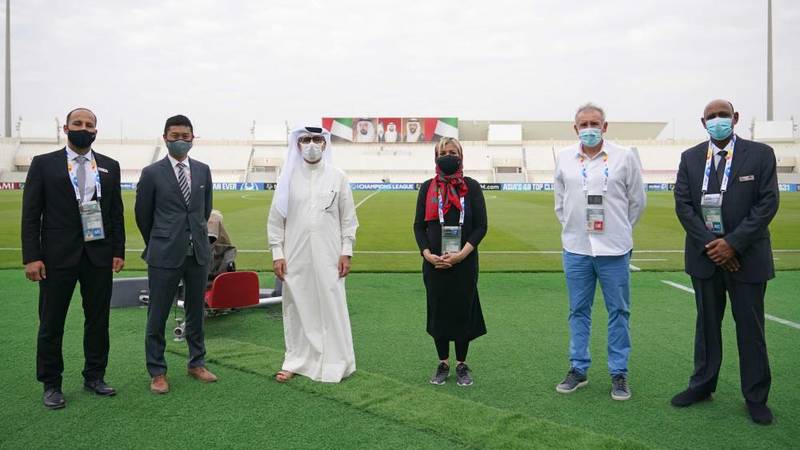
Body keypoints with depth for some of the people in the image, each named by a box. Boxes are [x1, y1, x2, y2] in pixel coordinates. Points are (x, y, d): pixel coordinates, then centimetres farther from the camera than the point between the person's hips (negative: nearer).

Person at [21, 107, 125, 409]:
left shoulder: (110, 167, 9)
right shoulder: (44, 164, 2)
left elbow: (116, 213, 10)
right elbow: (30, 214, -1)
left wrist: (118, 251, 3)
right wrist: (31, 257, -8)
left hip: (99, 256, 3)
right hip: (58, 256, -2)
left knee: (98, 320, 10)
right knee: (51, 324, 5)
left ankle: (94, 377, 24)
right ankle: (51, 385, 19)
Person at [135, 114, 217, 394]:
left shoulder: (203, 170, 7)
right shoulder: (152, 173, -4)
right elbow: (143, 214, 5)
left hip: (198, 253, 4)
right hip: (165, 255, -3)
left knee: (196, 311, 14)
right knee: (157, 316, 4)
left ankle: (197, 363, 28)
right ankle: (157, 372, 17)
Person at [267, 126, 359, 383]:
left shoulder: (337, 177, 2)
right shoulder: (288, 178, 3)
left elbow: (348, 219, 4)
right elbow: (275, 219, 5)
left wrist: (346, 252, -1)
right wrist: (277, 254, 0)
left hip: (328, 256, -1)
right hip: (295, 257, 1)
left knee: (332, 308, 1)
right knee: (297, 308, 8)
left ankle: (335, 362, 13)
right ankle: (296, 361, 20)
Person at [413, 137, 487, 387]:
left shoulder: (471, 186, 1)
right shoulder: (428, 187, 5)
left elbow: (481, 226, -3)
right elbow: (419, 225, 5)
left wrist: (462, 253, -14)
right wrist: (427, 254, -10)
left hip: (464, 262, -1)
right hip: (434, 262, 1)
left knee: (463, 311, 6)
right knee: (438, 310, 8)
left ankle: (462, 364, 22)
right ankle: (443, 363, 24)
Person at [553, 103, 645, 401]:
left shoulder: (625, 157, -2)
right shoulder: (564, 158, 4)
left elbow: (637, 201, 7)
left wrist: (619, 230, 12)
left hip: (614, 249, -2)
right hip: (576, 248, 2)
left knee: (618, 312, 6)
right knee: (578, 311, 11)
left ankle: (619, 374, 18)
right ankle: (578, 369, 23)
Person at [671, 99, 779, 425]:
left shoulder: (760, 154, -3)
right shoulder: (690, 158, 4)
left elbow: (767, 203, -8)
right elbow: (683, 205, -1)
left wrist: (733, 243, -16)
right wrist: (709, 244, -11)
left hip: (746, 255, -2)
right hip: (705, 253, 2)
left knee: (750, 327, 6)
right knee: (707, 323, 14)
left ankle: (756, 397, 18)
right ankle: (702, 385, 26)